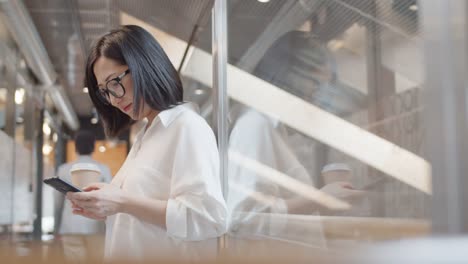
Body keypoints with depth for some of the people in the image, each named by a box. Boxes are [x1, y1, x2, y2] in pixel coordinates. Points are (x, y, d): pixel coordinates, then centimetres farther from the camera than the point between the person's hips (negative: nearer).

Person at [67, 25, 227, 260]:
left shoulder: (187, 126, -12)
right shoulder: (145, 135, 14)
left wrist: (124, 203, -22)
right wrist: (106, 210, -2)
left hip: (165, 257, -8)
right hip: (130, 256, 8)